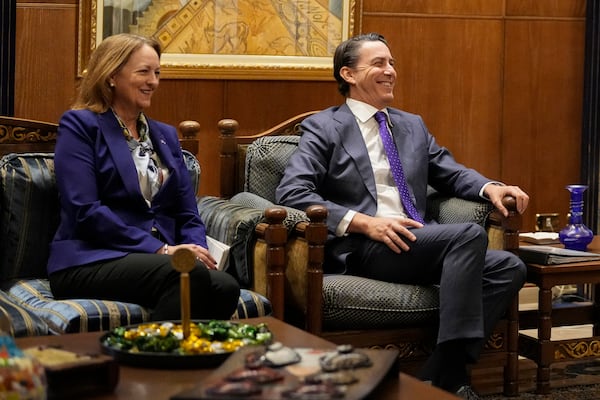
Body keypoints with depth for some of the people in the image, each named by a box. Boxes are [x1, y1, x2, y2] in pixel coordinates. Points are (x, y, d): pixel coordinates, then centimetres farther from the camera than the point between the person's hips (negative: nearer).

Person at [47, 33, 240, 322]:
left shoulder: (165, 135, 24)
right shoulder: (79, 125, 4)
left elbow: (188, 215, 18)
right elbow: (85, 211, -9)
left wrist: (196, 251, -6)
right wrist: (161, 249, -15)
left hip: (161, 261, 5)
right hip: (90, 262, -5)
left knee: (225, 287, -30)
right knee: (189, 276, -36)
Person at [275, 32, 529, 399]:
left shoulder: (413, 125, 24)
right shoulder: (324, 127, 4)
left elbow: (451, 173, 26)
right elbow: (291, 192, -8)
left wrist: (489, 187, 2)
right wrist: (363, 222, -19)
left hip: (417, 242, 7)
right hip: (361, 247, -7)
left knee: (509, 268, -16)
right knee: (469, 235, -27)